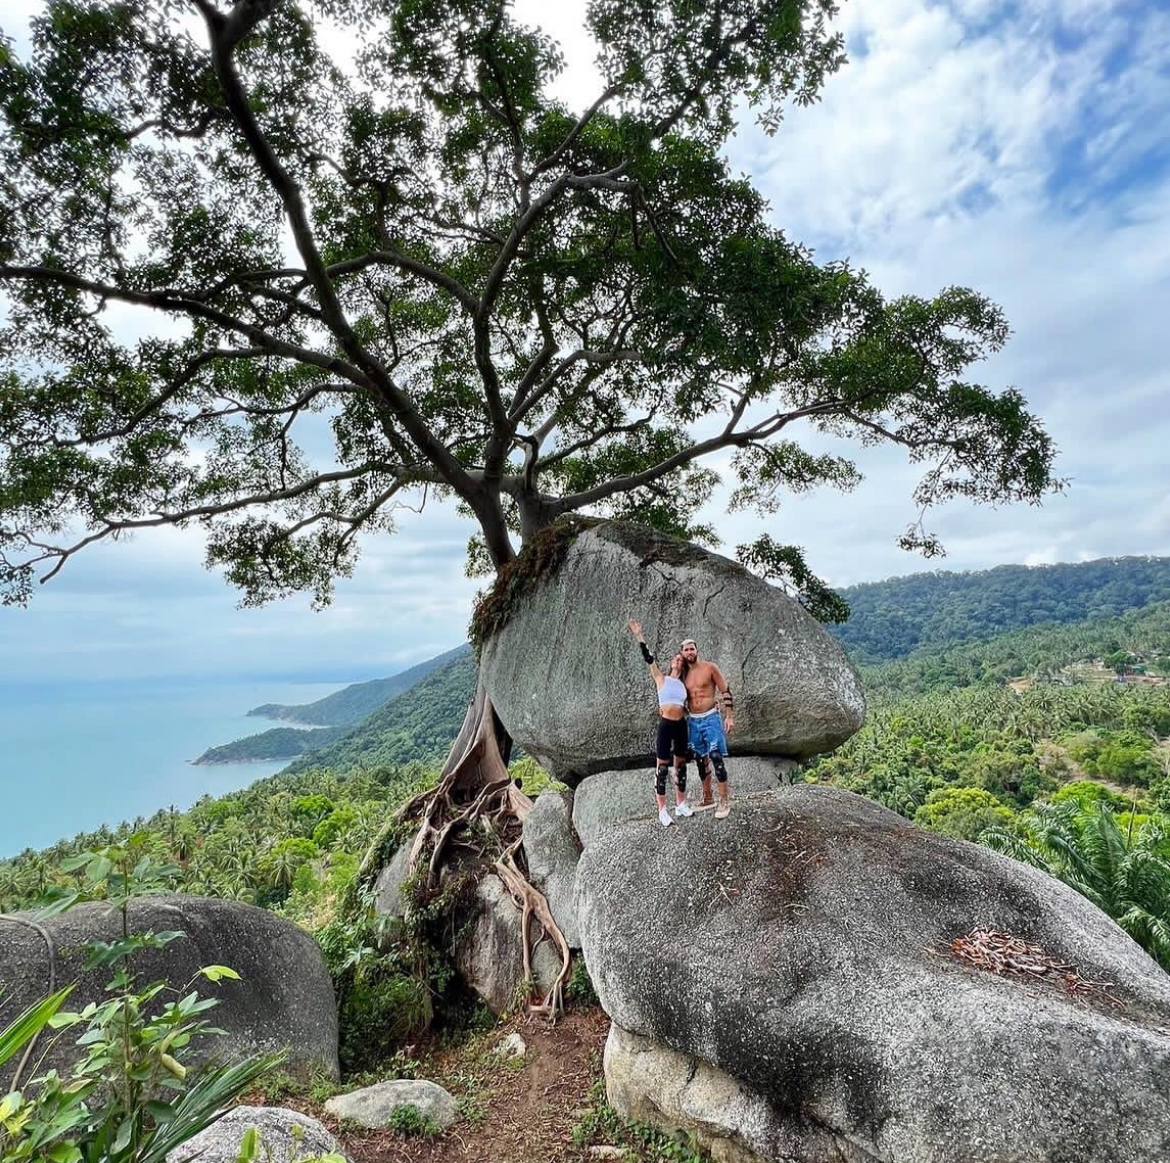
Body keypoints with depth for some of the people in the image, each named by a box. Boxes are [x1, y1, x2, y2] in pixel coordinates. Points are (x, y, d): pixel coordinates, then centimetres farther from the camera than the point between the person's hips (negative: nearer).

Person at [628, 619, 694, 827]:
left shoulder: (683, 684, 13)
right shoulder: (661, 679, 0)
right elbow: (649, 658, -9)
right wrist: (639, 636, -15)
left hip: (681, 725, 5)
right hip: (665, 725, -5)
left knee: (681, 764, 12)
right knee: (662, 767, -1)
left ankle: (681, 804, 25)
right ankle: (662, 811, 4)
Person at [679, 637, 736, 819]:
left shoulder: (710, 667, -5)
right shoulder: (683, 674, 9)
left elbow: (726, 692, -6)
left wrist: (730, 716, -12)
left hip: (711, 718, -5)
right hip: (693, 721, 5)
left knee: (716, 759, -12)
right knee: (701, 761, 10)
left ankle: (725, 801, -7)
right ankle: (707, 798, 22)